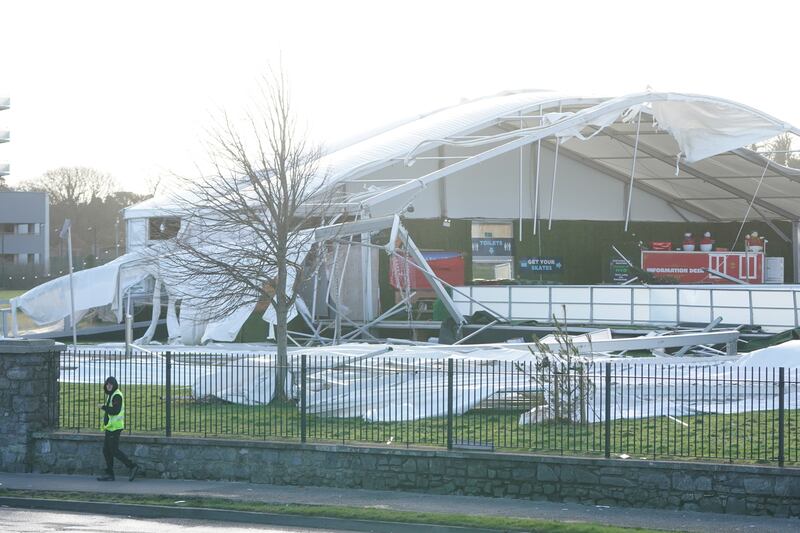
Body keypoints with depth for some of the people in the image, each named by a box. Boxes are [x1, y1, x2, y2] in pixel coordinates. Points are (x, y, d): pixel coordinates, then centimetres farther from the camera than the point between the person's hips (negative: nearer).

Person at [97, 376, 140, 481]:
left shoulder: (117, 395, -14)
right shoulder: (110, 395, 18)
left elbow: (115, 410, -24)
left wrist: (103, 407, -17)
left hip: (115, 427, -10)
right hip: (110, 428, 10)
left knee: (114, 450, -8)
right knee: (106, 450, 9)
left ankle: (133, 467, -2)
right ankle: (109, 474, 11)